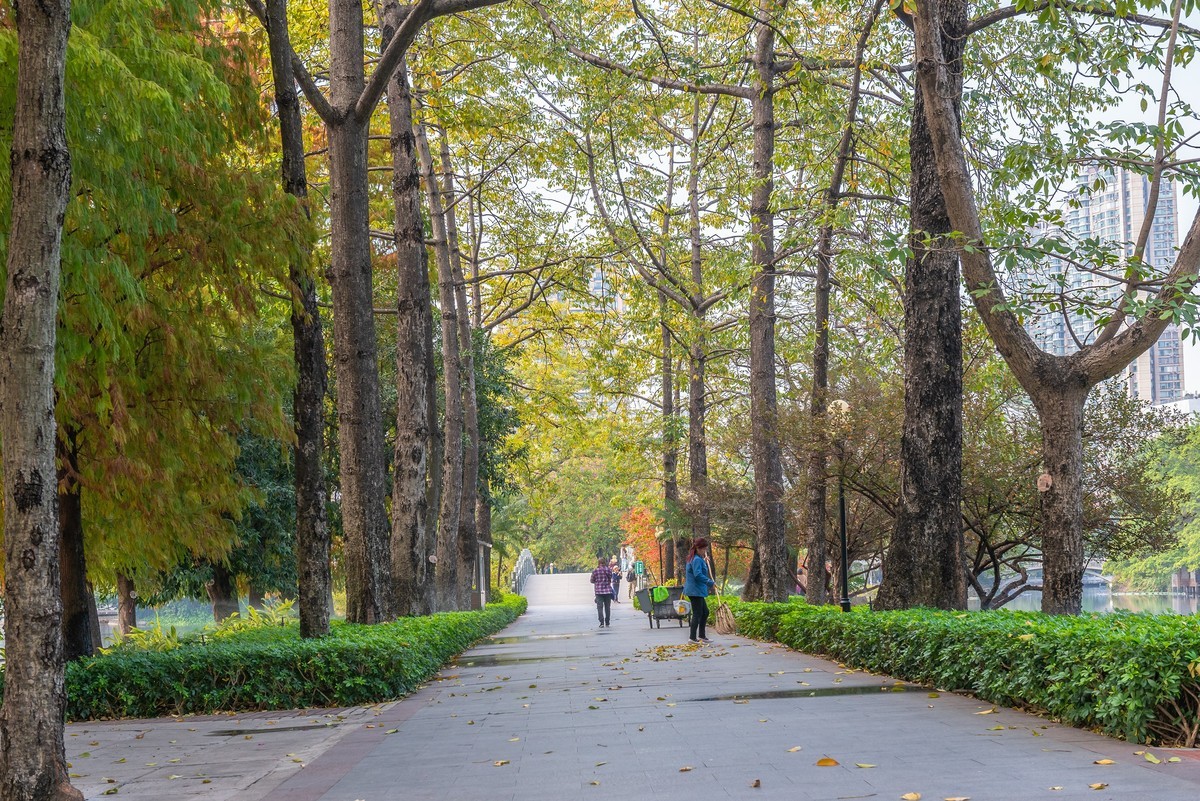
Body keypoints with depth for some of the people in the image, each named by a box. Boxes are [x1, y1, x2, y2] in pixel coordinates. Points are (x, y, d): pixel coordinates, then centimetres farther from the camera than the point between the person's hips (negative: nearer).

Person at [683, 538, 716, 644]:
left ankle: (701, 636, 20)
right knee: (697, 614, -7)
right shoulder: (697, 560, -17)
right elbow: (698, 575, -27)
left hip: (698, 591, 11)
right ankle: (692, 638, -4)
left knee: (705, 612, 16)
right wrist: (711, 583, -26)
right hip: (695, 591, -11)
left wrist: (705, 562, 10)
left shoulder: (699, 559, 16)